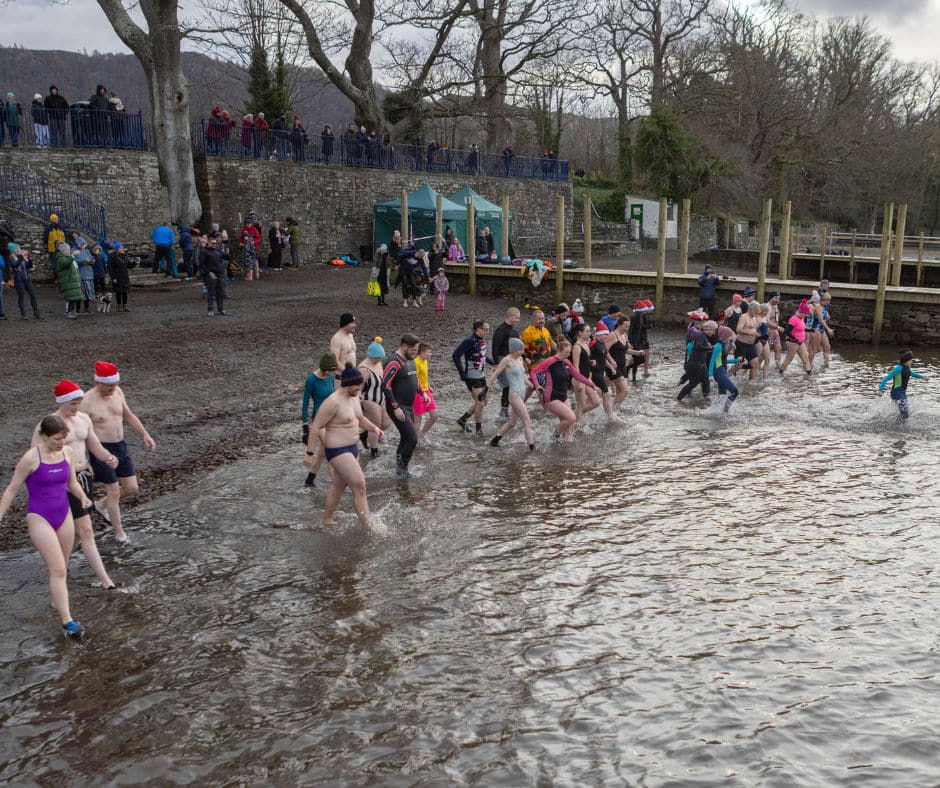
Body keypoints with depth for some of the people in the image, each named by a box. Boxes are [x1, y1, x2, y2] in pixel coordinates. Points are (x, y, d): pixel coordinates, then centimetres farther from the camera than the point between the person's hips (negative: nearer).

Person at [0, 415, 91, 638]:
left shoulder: (66, 453, -1)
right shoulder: (31, 458, -15)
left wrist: (83, 497, -6)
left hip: (64, 515, 5)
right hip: (39, 518, -5)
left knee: (61, 568, 14)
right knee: (58, 570, -10)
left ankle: (57, 601, 37)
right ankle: (67, 621, -8)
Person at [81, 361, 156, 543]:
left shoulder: (117, 392, 1)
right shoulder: (87, 401, -17)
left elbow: (128, 415, 16)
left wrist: (145, 435, 9)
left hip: (121, 447, 6)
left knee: (131, 488, 8)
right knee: (114, 491, 1)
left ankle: (101, 505, 36)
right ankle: (119, 532, 19)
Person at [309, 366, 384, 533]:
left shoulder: (354, 397, 5)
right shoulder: (333, 402, -22)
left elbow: (360, 419, 19)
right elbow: (316, 427, -19)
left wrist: (374, 427, -1)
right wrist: (310, 453, -18)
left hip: (352, 448, 9)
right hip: (338, 451, -9)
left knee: (339, 486, 21)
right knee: (359, 486, -12)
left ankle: (327, 519, 38)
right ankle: (369, 526, -6)